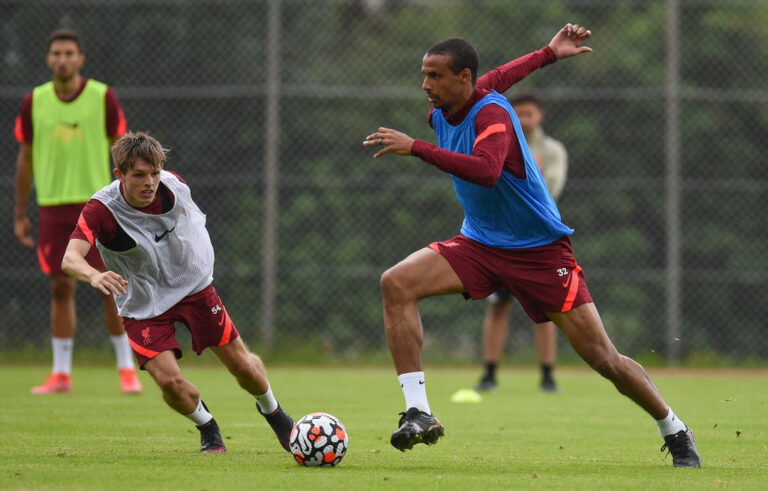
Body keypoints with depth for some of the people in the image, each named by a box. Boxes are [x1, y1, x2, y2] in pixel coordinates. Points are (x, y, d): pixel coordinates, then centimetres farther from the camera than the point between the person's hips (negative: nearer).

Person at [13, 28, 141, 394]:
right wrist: (19, 215, 11)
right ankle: (61, 374, 9)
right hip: (52, 208, 2)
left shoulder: (103, 98, -3)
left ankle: (127, 369, 5)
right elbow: (25, 159, 12)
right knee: (61, 289, 3)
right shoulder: (34, 102, 4)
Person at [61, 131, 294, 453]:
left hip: (194, 285, 3)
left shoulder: (173, 186, -16)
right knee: (169, 380, -18)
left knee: (243, 366, 5)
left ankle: (272, 412, 39)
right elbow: (70, 258, -42)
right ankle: (207, 428, 16)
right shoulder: (101, 210, -27)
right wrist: (94, 276, -63)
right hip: (142, 303, -3)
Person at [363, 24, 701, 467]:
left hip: (540, 250, -7)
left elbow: (486, 171, -44)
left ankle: (676, 434, 17)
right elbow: (496, 79, 21)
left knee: (604, 359, -5)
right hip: (480, 244, 7)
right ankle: (418, 413, -21)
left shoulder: (491, 115, -23)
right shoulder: (441, 112, 0)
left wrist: (415, 148, -44)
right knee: (396, 283, -19)